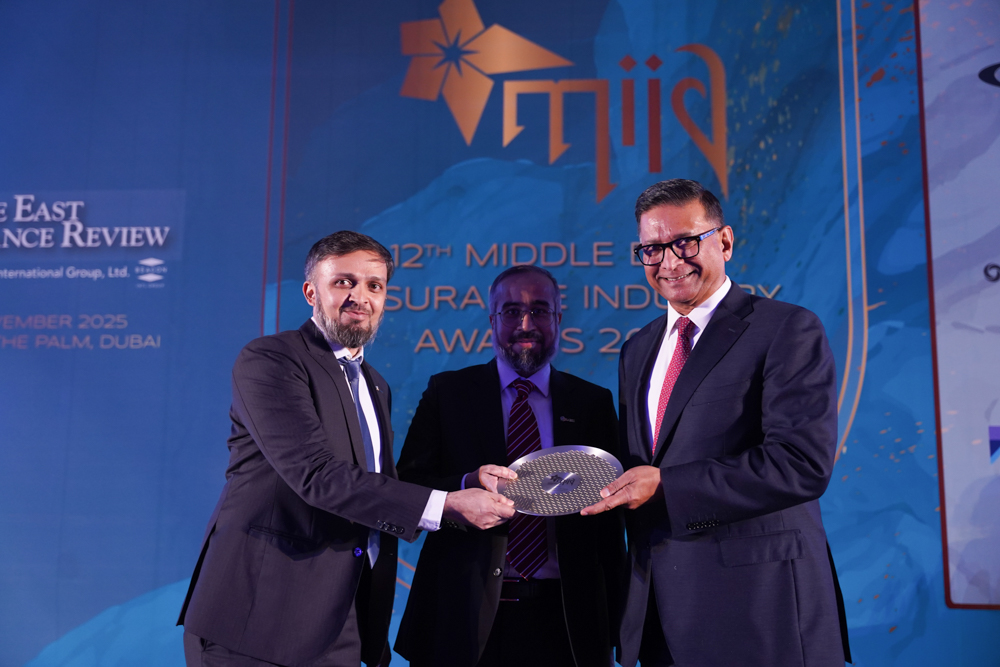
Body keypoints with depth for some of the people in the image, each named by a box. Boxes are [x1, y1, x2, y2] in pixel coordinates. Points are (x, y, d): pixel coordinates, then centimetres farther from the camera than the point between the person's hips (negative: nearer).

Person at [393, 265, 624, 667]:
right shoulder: (447, 392, 3)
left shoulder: (593, 403, 6)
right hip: (465, 618, -1)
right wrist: (466, 485, -22)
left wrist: (610, 629, 2)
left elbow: (609, 520, 5)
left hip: (562, 619, 1)